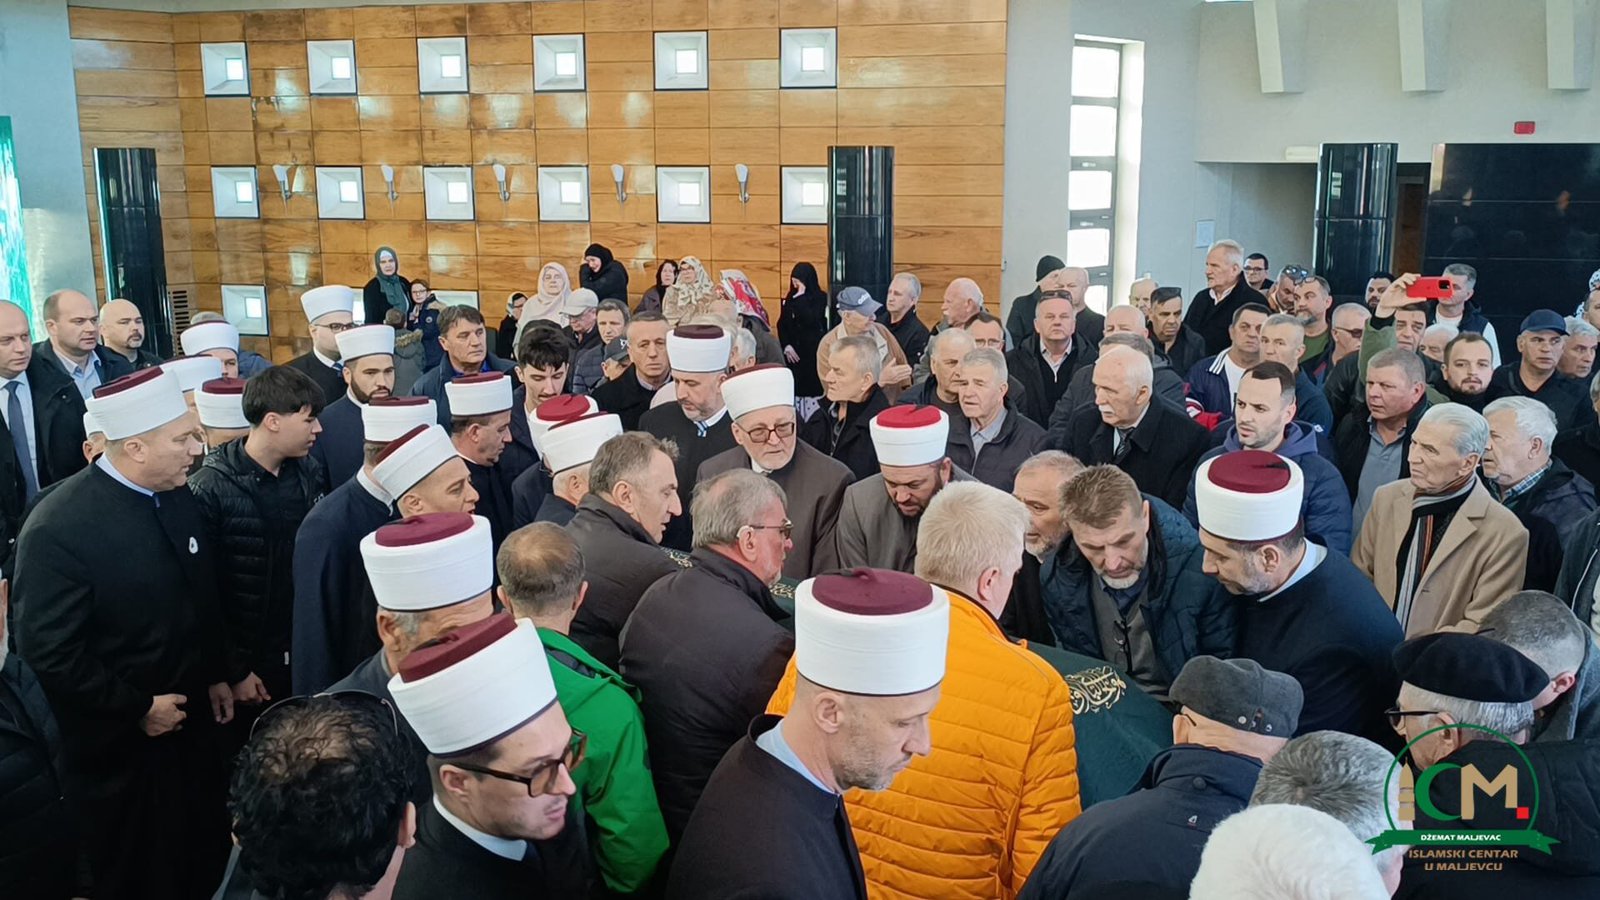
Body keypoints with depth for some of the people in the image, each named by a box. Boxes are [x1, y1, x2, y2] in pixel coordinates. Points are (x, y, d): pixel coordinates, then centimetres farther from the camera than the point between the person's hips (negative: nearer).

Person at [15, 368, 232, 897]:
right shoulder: (59, 529, -25)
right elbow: (49, 652, -23)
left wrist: (216, 676, 11)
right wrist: (137, 709, -17)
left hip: (190, 719, 6)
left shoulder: (177, 495, -3)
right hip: (119, 746, -6)